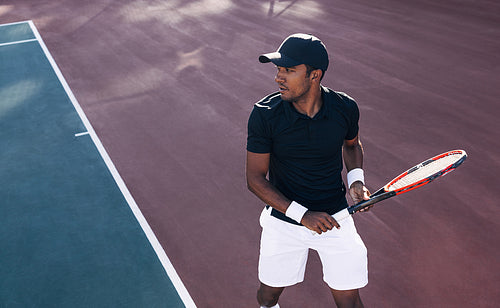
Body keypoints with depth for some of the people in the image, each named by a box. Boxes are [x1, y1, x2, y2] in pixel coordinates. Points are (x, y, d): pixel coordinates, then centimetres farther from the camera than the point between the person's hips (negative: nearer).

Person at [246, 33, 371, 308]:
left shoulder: (345, 108, -11)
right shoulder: (264, 114, -17)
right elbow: (255, 179, -13)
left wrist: (356, 179, -6)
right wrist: (302, 214, -21)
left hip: (334, 218, 1)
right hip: (283, 220, 0)